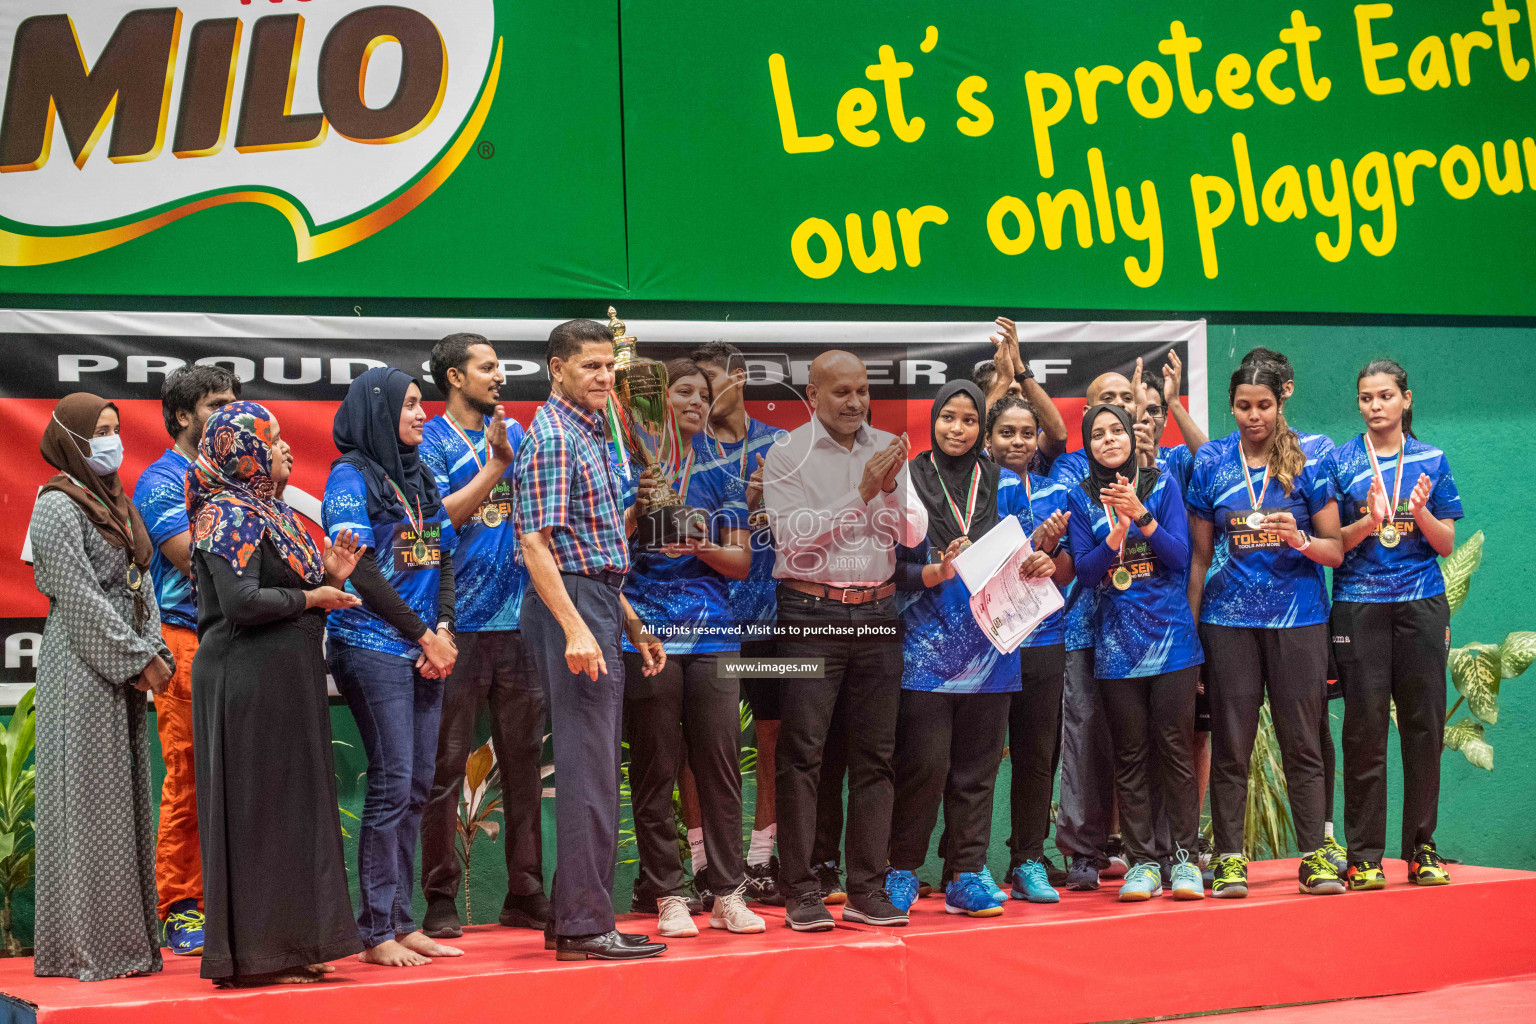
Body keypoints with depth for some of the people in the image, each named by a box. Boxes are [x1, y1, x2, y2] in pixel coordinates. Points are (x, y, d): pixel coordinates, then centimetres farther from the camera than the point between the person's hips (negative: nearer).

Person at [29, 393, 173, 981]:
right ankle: (86, 948, -1)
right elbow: (79, 598, -16)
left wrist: (155, 653, 1)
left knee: (125, 801, 9)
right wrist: (141, 661, -15)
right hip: (81, 673, -8)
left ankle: (125, 941, 14)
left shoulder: (114, 502, 16)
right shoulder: (57, 507, -10)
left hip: (125, 674, 8)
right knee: (89, 802, -6)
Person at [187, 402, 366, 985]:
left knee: (289, 808, 10)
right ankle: (252, 955, -2)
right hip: (247, 682, -10)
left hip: (281, 683, 10)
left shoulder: (268, 513, 17)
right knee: (256, 809, -6)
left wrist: (329, 575, 5)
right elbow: (241, 602, -24)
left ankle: (283, 947, 15)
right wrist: (311, 597, -12)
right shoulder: (230, 516, -12)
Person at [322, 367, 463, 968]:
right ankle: (376, 933, -4)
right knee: (392, 784, -9)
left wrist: (443, 630, -1)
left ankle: (401, 922, 12)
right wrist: (423, 635, -9)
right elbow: (360, 569, -11)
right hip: (372, 646, -7)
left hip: (425, 648, 7)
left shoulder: (420, 477, 17)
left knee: (417, 785, 6)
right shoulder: (351, 477, -5)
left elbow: (445, 557, 16)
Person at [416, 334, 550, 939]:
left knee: (524, 761, 7)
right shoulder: (430, 442, 0)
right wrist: (494, 468, -12)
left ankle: (526, 894, 13)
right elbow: (435, 519, -11)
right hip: (458, 625, -5)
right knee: (446, 765, -3)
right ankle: (441, 900, 2)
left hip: (520, 618, 5)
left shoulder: (515, 434, 16)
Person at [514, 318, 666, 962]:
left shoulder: (591, 436, 19)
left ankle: (570, 918, 17)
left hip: (597, 604, 10)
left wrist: (632, 624, 23)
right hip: (570, 605, -10)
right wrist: (575, 628, -27)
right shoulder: (552, 438, -11)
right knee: (588, 770, -9)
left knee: (592, 768, 12)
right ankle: (585, 926, -7)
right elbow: (535, 546, -19)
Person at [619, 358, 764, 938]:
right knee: (655, 770, -2)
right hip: (647, 633, -2)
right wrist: (639, 508, -12)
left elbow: (741, 563, 12)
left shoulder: (717, 473, 16)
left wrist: (702, 547, -7)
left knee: (721, 765, -1)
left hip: (712, 634, 3)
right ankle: (667, 895, 4)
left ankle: (727, 894, 4)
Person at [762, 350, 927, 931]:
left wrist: (891, 489, -13)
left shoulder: (887, 451, 11)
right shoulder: (787, 457, -1)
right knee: (802, 752, -5)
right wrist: (861, 493, -16)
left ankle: (867, 889, 10)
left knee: (874, 753, 5)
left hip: (876, 614, 4)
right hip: (812, 613, -4)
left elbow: (913, 534, 6)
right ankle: (800, 892, -1)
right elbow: (794, 535, -12)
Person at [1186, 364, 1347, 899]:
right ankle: (1229, 859, 7)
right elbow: (1200, 556, 10)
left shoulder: (1307, 463, 2)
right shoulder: (1211, 465, 6)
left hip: (1298, 617, -1)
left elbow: (1335, 549, 4)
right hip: (1229, 618, 1)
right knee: (1230, 745, 2)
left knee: (1301, 742, 1)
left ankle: (1314, 857, 7)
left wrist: (1299, 539, -17)